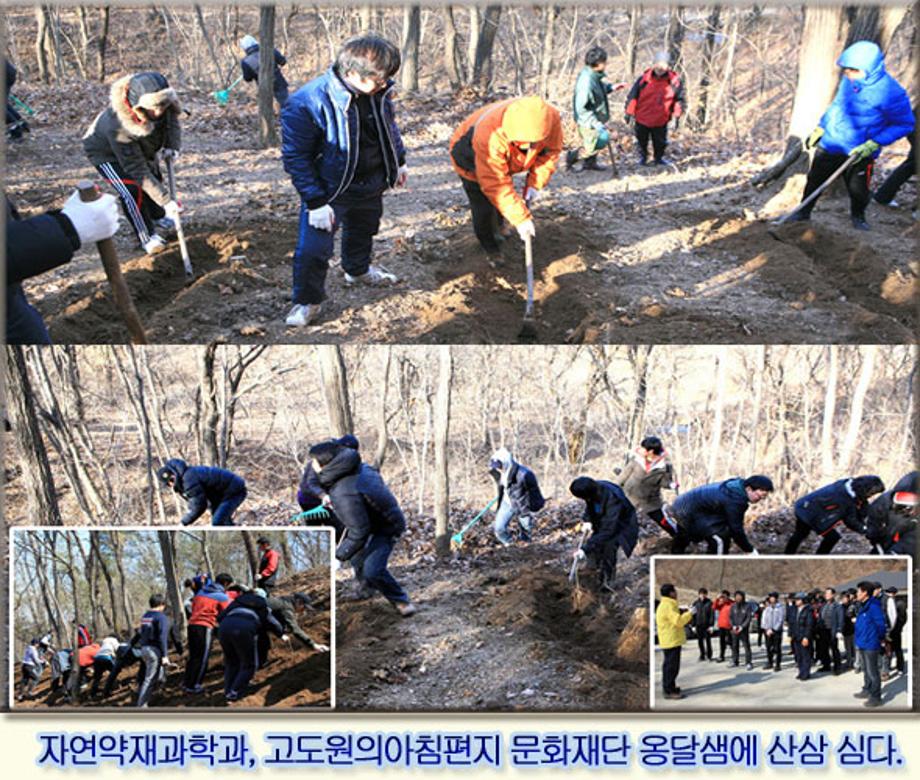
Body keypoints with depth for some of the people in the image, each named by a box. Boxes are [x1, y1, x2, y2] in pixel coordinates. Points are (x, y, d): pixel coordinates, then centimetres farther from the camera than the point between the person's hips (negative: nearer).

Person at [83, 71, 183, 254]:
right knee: (132, 190, -21)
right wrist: (166, 201, -41)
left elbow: (172, 120, -5)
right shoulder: (119, 127, -47)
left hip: (142, 147, 6)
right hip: (106, 152, -6)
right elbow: (138, 170, -40)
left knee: (156, 181, 14)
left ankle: (158, 218, 43)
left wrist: (172, 146, -23)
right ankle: (147, 237, -4)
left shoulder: (161, 101, -32)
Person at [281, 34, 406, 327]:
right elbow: (296, 157, -24)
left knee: (363, 229, 28)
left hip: (372, 183, 6)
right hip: (329, 190, -6)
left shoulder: (377, 90, -14)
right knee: (313, 248, -5)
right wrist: (316, 202, -24)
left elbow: (389, 125, 10)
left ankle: (358, 270, 58)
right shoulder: (306, 103, -33)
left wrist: (399, 161, 18)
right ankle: (307, 301, 18)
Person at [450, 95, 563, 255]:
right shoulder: (490, 136, -50)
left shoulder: (552, 121, -36)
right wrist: (521, 219, -39)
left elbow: (551, 152, -13)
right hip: (471, 157, -5)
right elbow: (495, 185, -42)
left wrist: (534, 185, -21)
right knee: (485, 207, -8)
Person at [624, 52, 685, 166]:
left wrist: (677, 115, -5)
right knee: (642, 140, 13)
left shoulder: (674, 81, -10)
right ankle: (642, 157, 35)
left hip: (660, 121, 0)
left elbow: (680, 99, 0)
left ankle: (659, 158, 35)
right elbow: (633, 96, -4)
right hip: (642, 119, 0)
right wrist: (629, 112, -3)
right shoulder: (644, 79, -12)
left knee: (660, 142, 12)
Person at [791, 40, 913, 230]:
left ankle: (858, 216, 32)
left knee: (858, 189, 3)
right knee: (814, 181, 11)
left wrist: (874, 144, -21)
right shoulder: (849, 80, -4)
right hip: (829, 144, 5)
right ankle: (803, 213, 30)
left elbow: (904, 124, -15)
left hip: (858, 153, -5)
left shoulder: (890, 92, -22)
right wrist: (820, 128, 11)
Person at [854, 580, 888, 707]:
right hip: (862, 644, 10)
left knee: (872, 672, -3)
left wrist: (880, 638, -6)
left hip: (870, 645, -10)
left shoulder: (873, 606, -20)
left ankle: (876, 697, 4)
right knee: (866, 669, 22)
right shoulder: (863, 606, 10)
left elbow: (881, 624, -19)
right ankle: (867, 690, 36)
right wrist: (859, 637, 16)